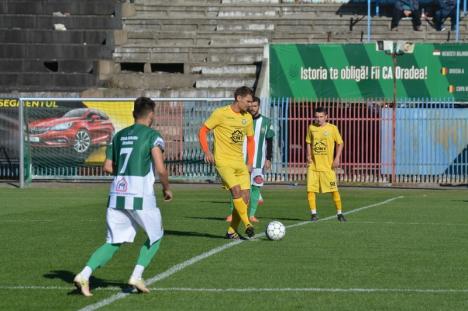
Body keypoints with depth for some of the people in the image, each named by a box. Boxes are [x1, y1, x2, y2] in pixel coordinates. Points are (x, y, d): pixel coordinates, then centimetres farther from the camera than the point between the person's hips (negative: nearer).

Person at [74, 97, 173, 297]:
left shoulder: (119, 135, 16)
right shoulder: (152, 135, -2)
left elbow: (108, 167, 16)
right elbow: (160, 168, -12)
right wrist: (167, 189, 5)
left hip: (116, 195, 5)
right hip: (140, 196, -5)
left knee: (113, 242, 9)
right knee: (155, 236, 17)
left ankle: (85, 274, -11)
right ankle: (137, 276, 4)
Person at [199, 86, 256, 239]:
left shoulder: (247, 117, 10)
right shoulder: (221, 113, -7)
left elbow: (250, 140, 22)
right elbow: (202, 131, -3)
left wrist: (250, 162, 13)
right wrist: (207, 152, -16)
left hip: (239, 162, 6)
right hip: (223, 161, -6)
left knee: (245, 196, -1)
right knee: (236, 190, -23)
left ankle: (232, 231, 8)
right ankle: (247, 224, -20)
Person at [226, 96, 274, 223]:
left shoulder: (266, 122, 5)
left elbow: (269, 142, 7)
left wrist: (268, 159, 0)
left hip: (258, 161, 1)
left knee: (255, 186, 0)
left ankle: (252, 215, 5)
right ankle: (233, 213, -1)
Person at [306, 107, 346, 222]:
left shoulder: (332, 128, -2)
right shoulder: (311, 128, 6)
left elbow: (340, 143, 5)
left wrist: (337, 158, -5)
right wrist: (308, 156, 3)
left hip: (328, 165, -2)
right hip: (313, 165, 3)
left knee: (334, 190, -1)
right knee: (310, 189, -5)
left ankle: (339, 214, 11)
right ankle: (313, 214, 6)